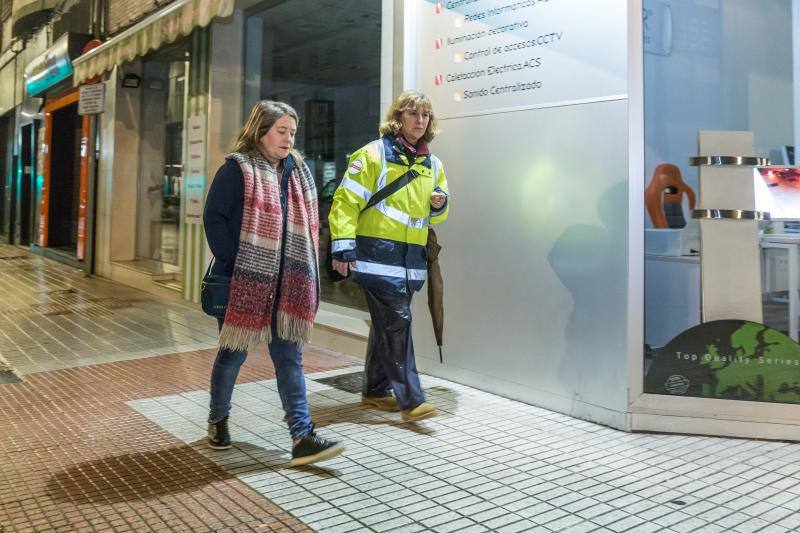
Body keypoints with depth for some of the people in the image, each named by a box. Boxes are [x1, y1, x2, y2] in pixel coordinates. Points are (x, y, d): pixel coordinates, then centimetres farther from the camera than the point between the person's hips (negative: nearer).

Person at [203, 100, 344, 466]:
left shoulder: (297, 171, 12)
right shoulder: (237, 169, -6)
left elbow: (306, 226, 16)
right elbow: (214, 219, -10)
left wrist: (305, 270, 7)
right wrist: (232, 265, -14)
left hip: (285, 285, 5)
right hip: (244, 283, -5)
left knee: (290, 358, 2)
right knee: (234, 353, 9)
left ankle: (302, 437, 1)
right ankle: (218, 419, 33)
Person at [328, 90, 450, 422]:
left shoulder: (433, 164, 16)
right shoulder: (374, 154, -3)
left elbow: (437, 214, 25)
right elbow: (347, 200, -7)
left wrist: (440, 204, 2)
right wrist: (343, 245, -14)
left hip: (411, 259, 7)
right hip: (379, 255, -7)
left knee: (387, 325, 14)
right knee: (397, 323, -11)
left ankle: (375, 391, 26)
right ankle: (410, 400, -6)